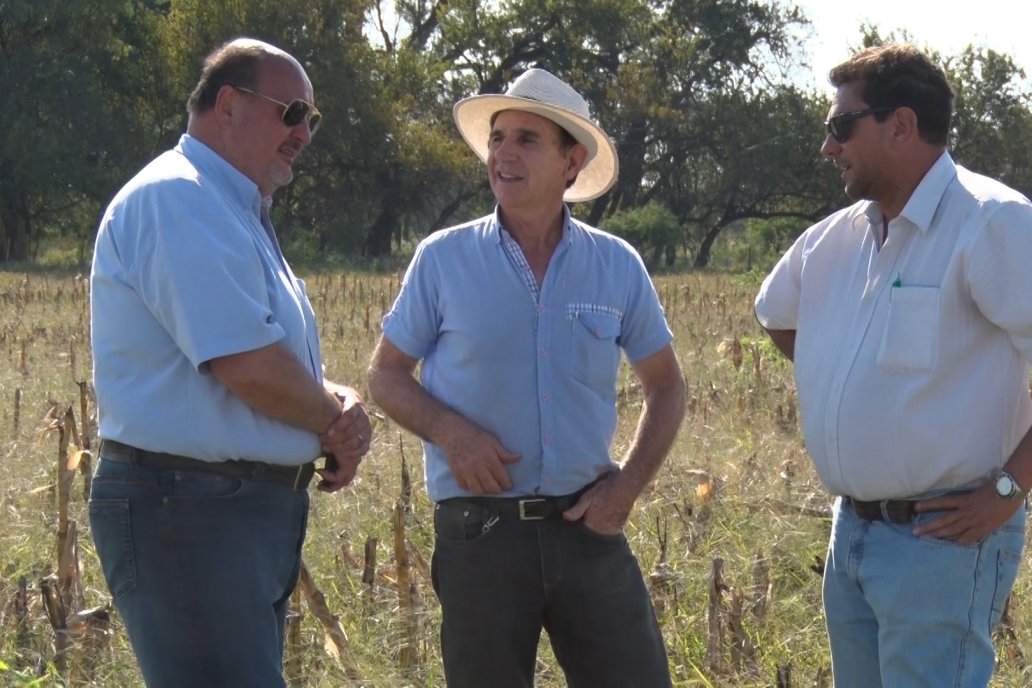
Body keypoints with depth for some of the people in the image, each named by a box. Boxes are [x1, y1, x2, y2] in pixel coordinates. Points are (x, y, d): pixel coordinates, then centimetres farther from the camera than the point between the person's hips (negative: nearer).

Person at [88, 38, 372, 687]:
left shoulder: (235, 213, 20)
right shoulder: (177, 200, -14)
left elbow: (280, 360, 22)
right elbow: (246, 363, -22)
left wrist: (342, 404, -1)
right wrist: (336, 418, -4)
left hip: (261, 509, 11)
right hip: (188, 511, -11)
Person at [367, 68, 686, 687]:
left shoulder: (617, 266, 4)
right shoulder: (443, 260, 0)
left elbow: (666, 387, 14)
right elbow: (386, 375, 6)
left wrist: (630, 482, 1)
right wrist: (449, 431, -13)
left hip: (588, 525, 1)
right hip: (480, 530, -1)